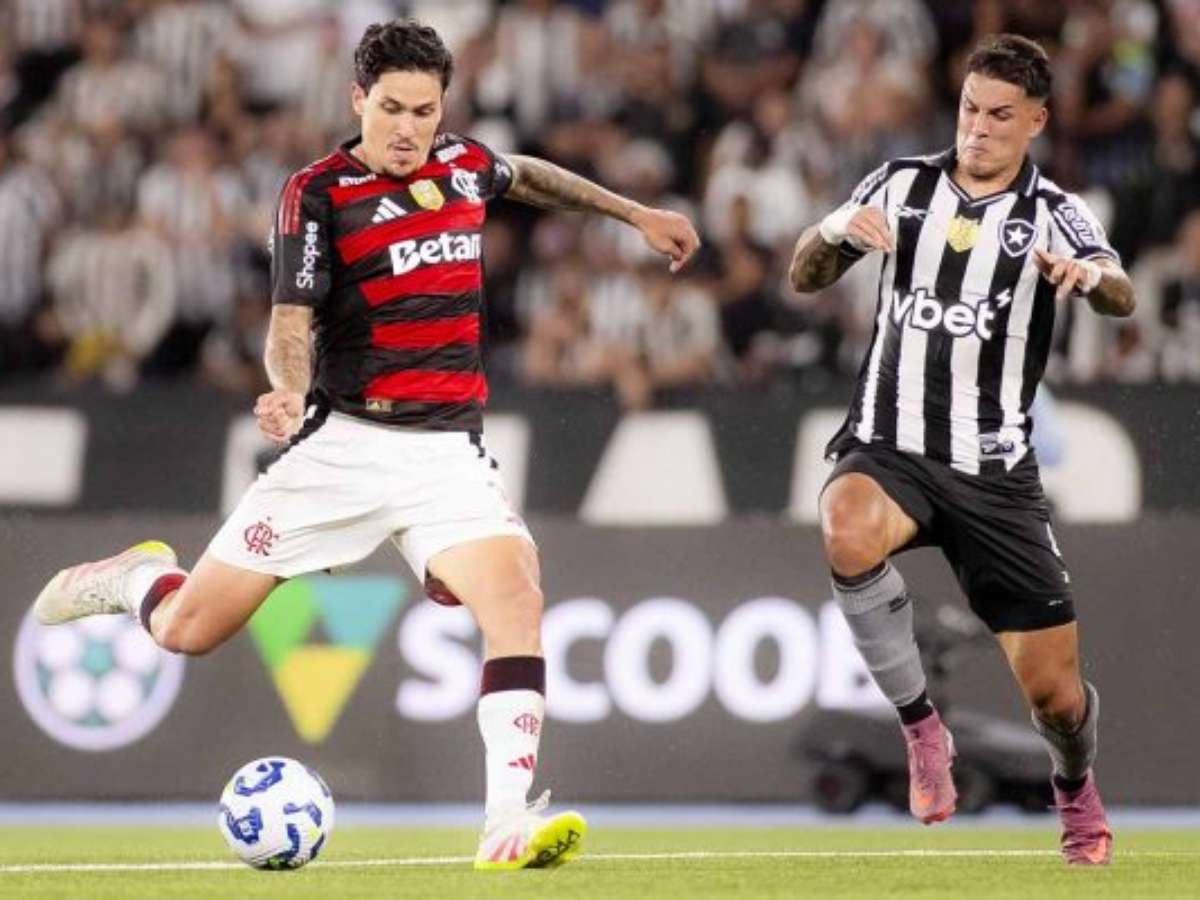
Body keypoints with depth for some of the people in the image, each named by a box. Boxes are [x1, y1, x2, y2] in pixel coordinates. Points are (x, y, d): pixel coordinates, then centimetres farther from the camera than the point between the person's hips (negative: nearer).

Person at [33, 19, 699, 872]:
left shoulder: (465, 164, 8)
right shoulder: (317, 193, -6)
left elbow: (528, 175, 32)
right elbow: (292, 320, -13)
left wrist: (634, 212, 37)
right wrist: (289, 391, -34)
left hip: (449, 450, 3)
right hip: (345, 444, -3)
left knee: (515, 595, -25)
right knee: (187, 630, -1)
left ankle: (508, 821, -29)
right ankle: (137, 578, 37)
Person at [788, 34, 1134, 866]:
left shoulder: (1053, 214, -1)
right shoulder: (902, 185, 5)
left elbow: (1121, 297, -19)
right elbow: (805, 279, 6)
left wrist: (1090, 275, -43)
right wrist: (835, 229, -17)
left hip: (994, 470, 0)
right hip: (888, 447, 0)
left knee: (1053, 688, 1)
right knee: (849, 534, -37)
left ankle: (1076, 788, 38)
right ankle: (920, 724, -18)